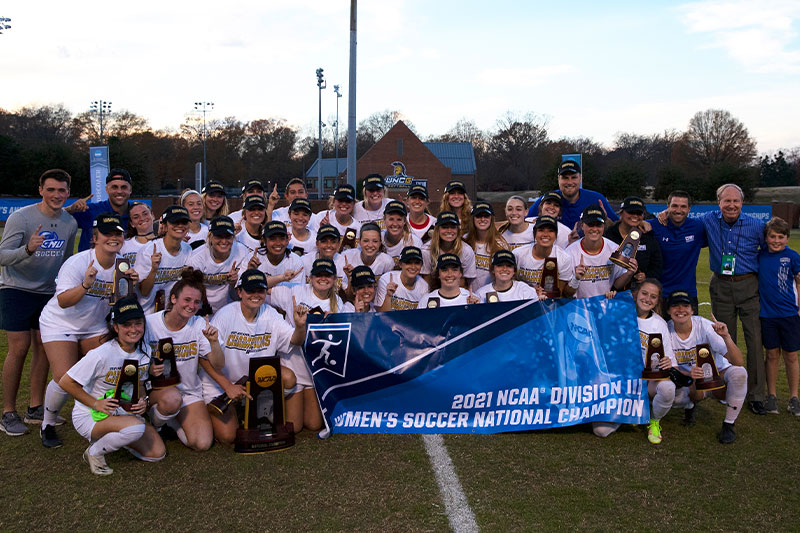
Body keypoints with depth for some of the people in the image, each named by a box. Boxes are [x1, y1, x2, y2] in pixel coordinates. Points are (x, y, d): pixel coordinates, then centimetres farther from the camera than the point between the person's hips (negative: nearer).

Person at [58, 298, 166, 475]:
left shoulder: (145, 351, -4)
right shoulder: (102, 354, -24)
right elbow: (66, 382, -18)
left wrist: (142, 400, -10)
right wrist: (95, 403, -21)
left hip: (126, 413, 7)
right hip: (90, 417, -7)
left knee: (158, 453, -6)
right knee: (135, 427, -36)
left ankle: (110, 437, 18)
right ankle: (95, 452, -6)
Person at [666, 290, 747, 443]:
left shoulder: (705, 326, -21)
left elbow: (738, 362, -26)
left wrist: (726, 337, -44)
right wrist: (689, 374, -32)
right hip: (691, 383, 1)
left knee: (739, 373, -34)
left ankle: (729, 424, -12)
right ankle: (689, 405, 9)